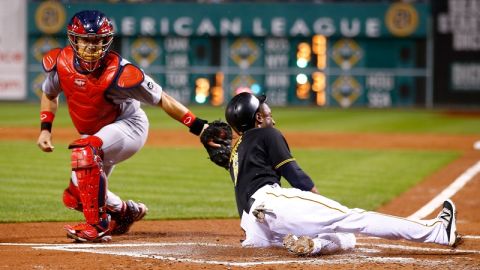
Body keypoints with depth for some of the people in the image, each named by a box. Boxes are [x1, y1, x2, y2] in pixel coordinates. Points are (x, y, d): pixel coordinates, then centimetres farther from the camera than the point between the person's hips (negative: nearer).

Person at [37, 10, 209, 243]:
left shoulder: (119, 73, -31)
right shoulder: (59, 62, -15)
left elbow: (161, 99, -24)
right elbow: (49, 94, 8)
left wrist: (198, 126, -28)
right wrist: (45, 128, -4)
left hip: (129, 126, -7)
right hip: (93, 134, 7)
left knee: (85, 151, -36)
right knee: (74, 197, 4)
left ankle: (98, 225, -27)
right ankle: (126, 212, 32)